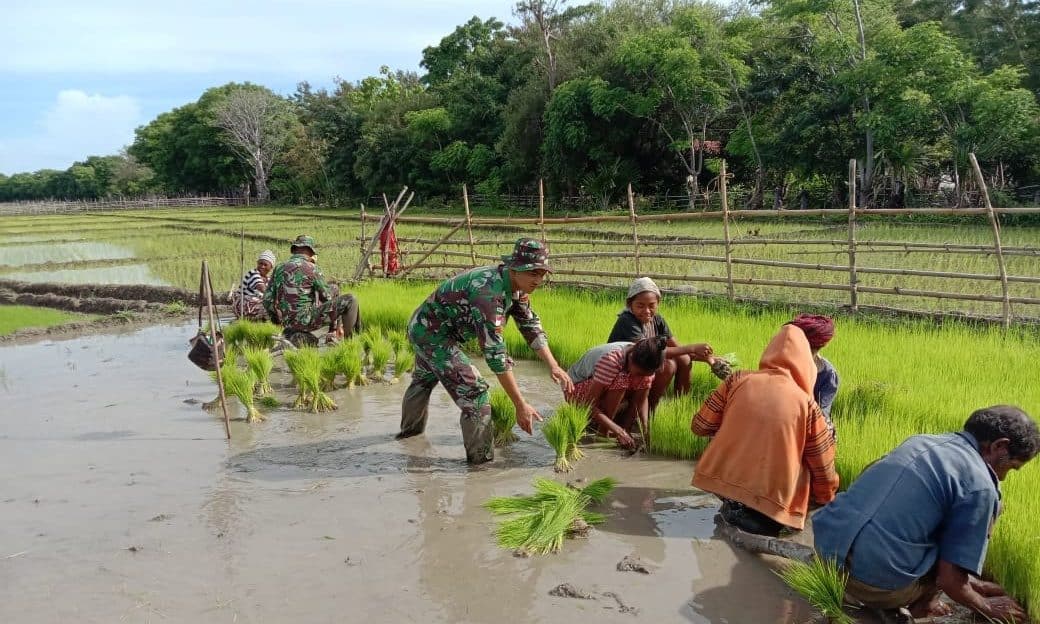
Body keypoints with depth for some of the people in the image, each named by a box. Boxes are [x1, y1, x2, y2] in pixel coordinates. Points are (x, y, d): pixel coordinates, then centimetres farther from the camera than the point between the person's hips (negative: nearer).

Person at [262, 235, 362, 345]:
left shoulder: (279, 268, 9)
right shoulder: (311, 268, -9)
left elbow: (267, 300, 8)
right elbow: (328, 297, -5)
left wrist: (278, 320, 23)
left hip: (287, 322, 8)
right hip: (308, 319, -8)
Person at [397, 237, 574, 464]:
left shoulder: (516, 285, -7)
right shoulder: (489, 292, -35)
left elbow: (531, 326, 2)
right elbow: (495, 353, -37)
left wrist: (553, 366, -10)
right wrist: (521, 405, -36)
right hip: (434, 334, -10)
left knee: (424, 380, 31)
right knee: (473, 392, -16)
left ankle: (410, 428, 55)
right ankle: (482, 458, -9)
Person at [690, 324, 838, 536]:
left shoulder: (738, 380, 1)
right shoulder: (806, 403, -2)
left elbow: (701, 426, 6)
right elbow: (823, 467, 5)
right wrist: (827, 500, 24)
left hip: (720, 482, 3)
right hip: (772, 499, -2)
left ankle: (735, 506, 11)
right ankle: (762, 516, 2)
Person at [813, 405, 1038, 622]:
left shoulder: (920, 440, 16)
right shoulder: (980, 487, -7)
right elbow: (949, 579, -6)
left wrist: (971, 581, 36)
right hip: (875, 583, -7)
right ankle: (921, 604, 15)